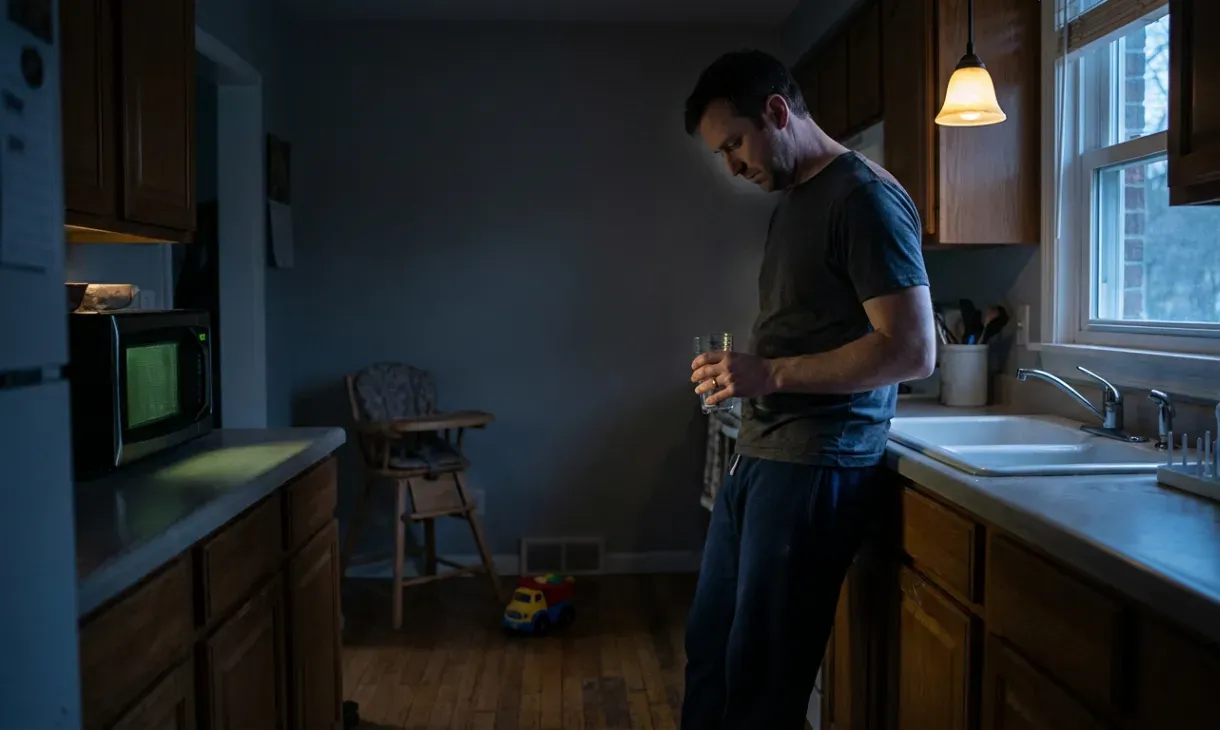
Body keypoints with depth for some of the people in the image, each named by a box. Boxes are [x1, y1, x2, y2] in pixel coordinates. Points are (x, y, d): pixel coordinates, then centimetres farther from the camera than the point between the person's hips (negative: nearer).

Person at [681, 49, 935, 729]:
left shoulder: (864, 197, -12)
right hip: (759, 455, 9)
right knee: (709, 649, 16)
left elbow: (913, 351, -18)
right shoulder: (792, 200, 16)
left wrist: (769, 374, -19)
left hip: (815, 466, -9)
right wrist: (739, 369, 6)